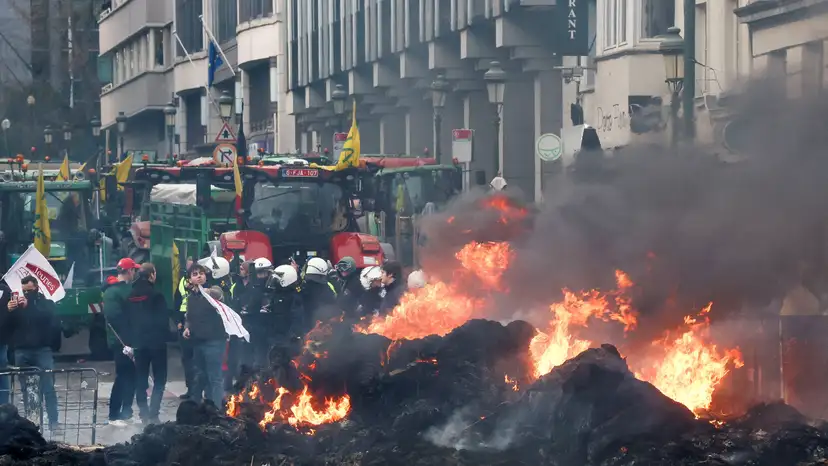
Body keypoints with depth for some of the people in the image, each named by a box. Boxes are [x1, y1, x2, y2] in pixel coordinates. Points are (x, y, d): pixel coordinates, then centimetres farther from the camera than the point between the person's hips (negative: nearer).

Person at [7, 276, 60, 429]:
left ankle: (53, 421, -11)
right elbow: (6, 325, 4)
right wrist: (9, 311, -16)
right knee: (26, 388, 2)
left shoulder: (46, 303, 7)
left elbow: (49, 318, -13)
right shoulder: (16, 304, 11)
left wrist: (29, 306, -23)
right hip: (22, 351, 2)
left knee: (48, 387, -9)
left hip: (42, 350, -2)